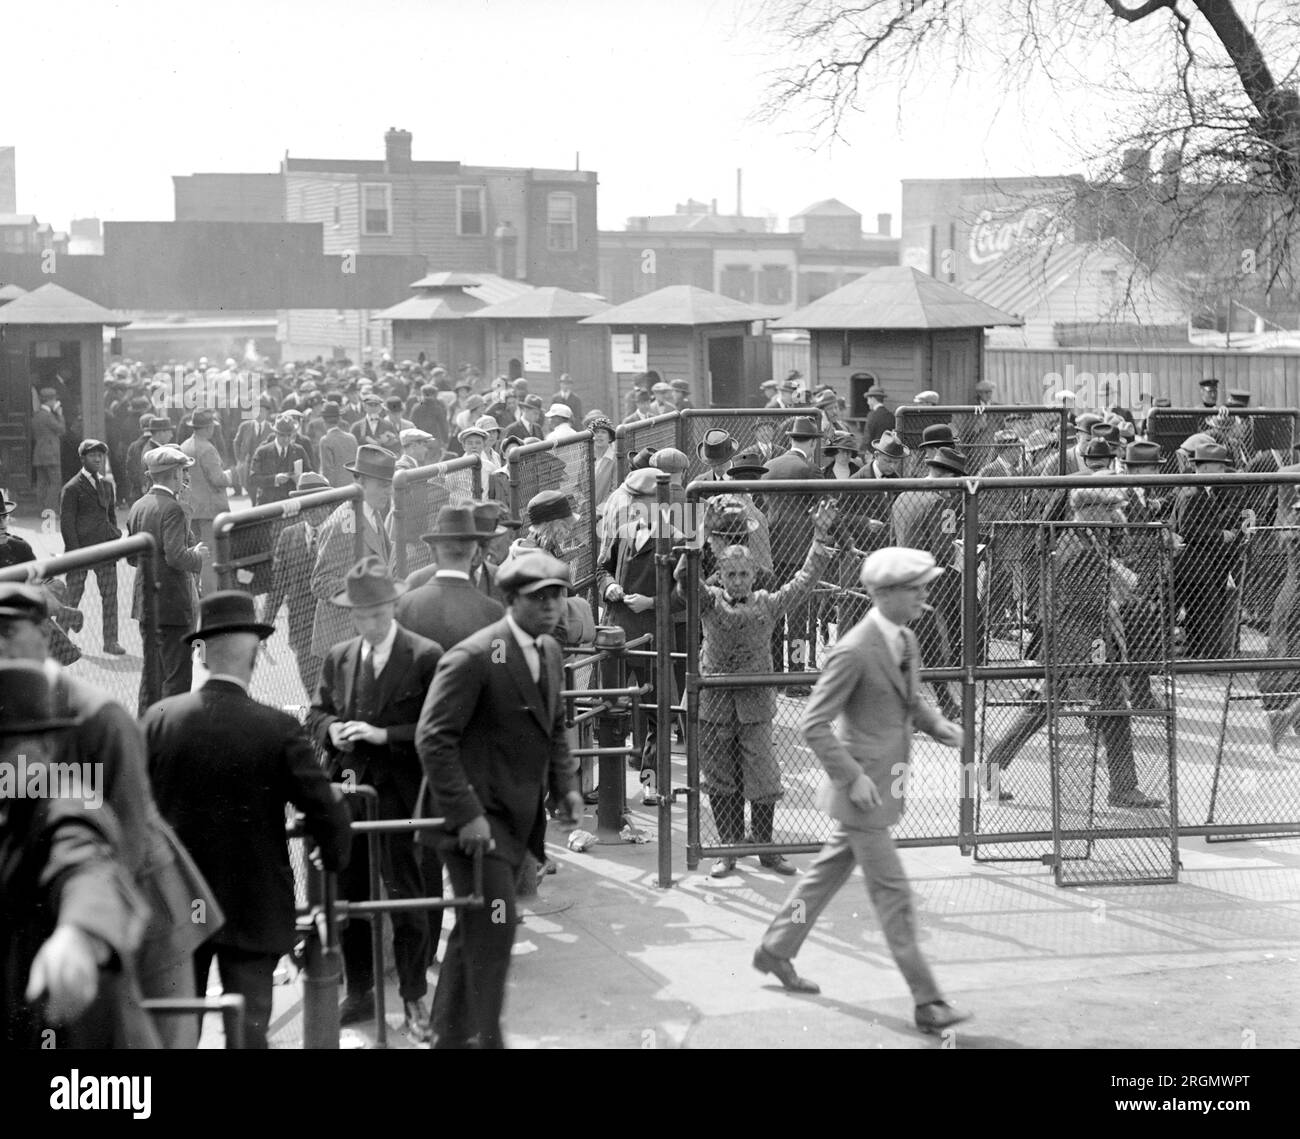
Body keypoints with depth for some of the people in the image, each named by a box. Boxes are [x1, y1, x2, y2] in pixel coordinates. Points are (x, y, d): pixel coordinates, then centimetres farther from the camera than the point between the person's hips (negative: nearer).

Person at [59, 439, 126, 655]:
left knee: (110, 594, 1)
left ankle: (111, 641, 5)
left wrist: (115, 539, 9)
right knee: (72, 596, 3)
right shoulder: (72, 488, -6)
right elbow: (66, 522, -7)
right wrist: (75, 552, -13)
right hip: (80, 548, -5)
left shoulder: (108, 485, 14)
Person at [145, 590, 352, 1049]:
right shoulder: (277, 728, -16)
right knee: (249, 1026, 3)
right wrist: (335, 857, 8)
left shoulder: (160, 718, -7)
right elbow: (324, 806, -12)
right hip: (253, 908, -3)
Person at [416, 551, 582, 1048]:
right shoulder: (473, 658, -18)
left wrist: (565, 785, 7)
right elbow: (433, 739, -20)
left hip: (518, 816, 8)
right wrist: (465, 814, -23)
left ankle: (451, 1035, 25)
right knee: (493, 926, -12)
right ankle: (486, 1038, -4)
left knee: (476, 928, 15)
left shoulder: (549, 652, 10)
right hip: (477, 815, -8)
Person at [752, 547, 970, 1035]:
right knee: (892, 894, -5)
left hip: (885, 784, 9)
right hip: (863, 785, -9)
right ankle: (927, 1003, -1)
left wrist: (935, 723, 4)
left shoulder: (906, 640, 5)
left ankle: (775, 951, 38)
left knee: (830, 869, 21)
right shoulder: (854, 652, -23)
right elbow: (813, 725, -21)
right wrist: (853, 778, -23)